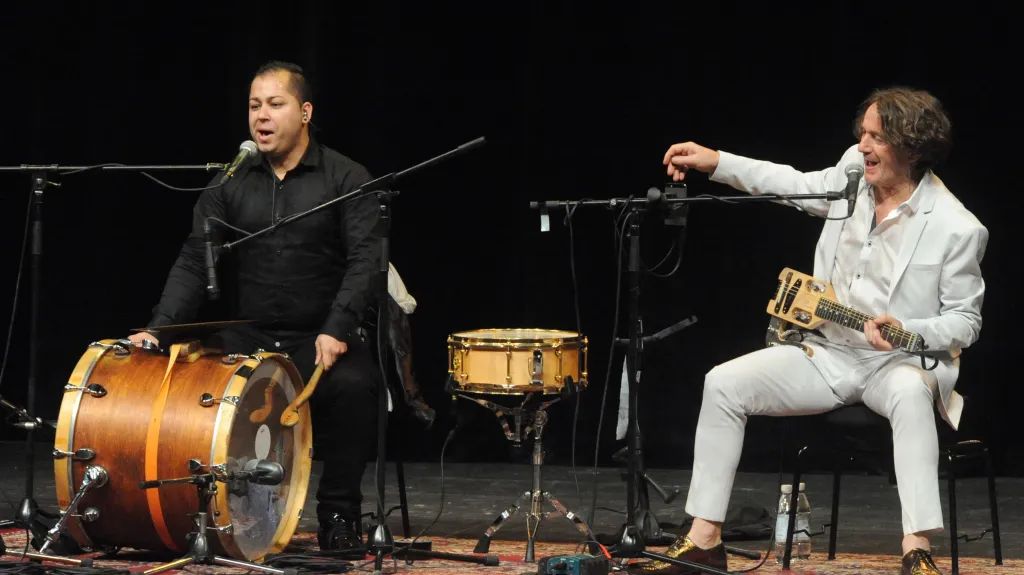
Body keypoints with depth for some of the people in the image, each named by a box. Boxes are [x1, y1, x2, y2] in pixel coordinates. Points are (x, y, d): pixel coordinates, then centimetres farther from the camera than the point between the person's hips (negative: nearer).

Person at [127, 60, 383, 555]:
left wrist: (336, 330, -27)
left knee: (352, 385, -34)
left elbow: (365, 260, -12)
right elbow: (193, 262, 2)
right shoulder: (229, 184, 7)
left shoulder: (346, 180, -2)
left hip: (321, 338, -3)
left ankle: (338, 518, -16)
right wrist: (159, 328, -14)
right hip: (247, 338, 3)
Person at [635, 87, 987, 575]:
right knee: (725, 383, -12)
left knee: (910, 392, -41)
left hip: (900, 363, -6)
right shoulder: (854, 170, -1)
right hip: (828, 352, 6)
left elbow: (964, 321, -9)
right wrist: (714, 164, 13)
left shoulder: (958, 228, -17)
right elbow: (800, 186, 19)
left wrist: (906, 330, -28)